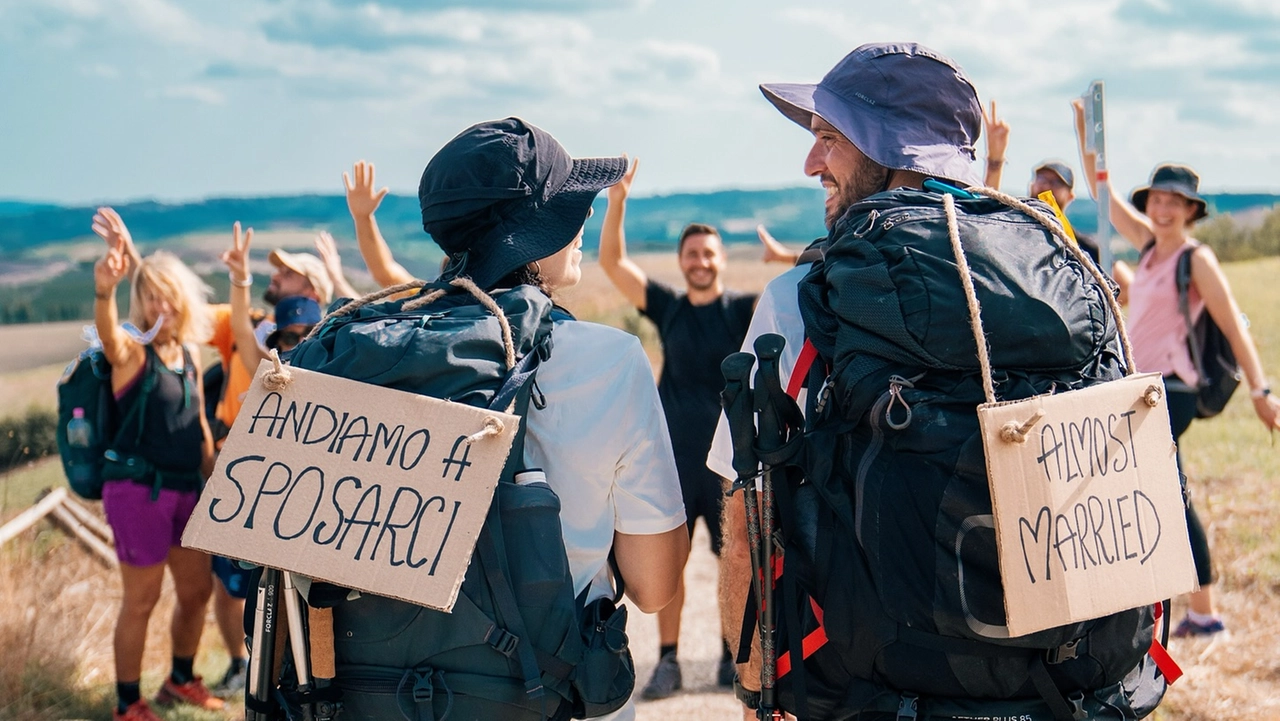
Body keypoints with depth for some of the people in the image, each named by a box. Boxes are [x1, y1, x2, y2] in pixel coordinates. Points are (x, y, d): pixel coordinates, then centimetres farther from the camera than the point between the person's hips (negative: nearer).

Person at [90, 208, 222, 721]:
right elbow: (106, 332, -33)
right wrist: (104, 288, -54)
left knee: (197, 589, 16)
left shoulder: (189, 355, 11)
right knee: (141, 600, 0)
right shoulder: (131, 351, -9)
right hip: (138, 490, -7)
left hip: (185, 490, 7)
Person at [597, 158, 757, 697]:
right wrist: (617, 202, -13)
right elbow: (612, 262, -1)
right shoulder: (667, 307, 5)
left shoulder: (743, 310, 0)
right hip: (674, 455, 2)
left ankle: (733, 657, 17)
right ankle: (668, 660, 11)